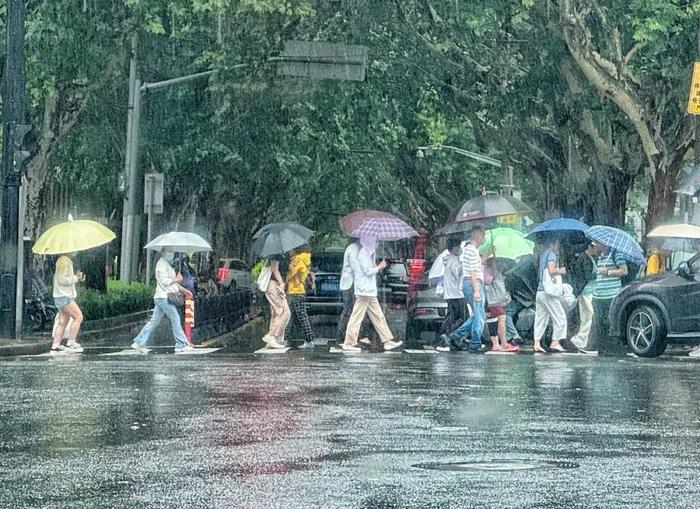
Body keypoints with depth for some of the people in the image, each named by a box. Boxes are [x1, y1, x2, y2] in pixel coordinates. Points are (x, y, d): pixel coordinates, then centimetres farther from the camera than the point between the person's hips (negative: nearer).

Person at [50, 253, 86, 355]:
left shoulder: (67, 261, 18)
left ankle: (55, 346, 5)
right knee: (78, 317, -11)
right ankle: (70, 343, -11)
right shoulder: (64, 261, -13)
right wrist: (75, 278, -13)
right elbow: (61, 279, -20)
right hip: (64, 296, -10)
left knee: (62, 322, 7)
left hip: (64, 295, 10)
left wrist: (77, 276, 9)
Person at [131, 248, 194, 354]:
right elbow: (164, 281, -19)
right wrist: (176, 279, -7)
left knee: (154, 321, 8)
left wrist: (184, 290, 22)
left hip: (161, 298, 10)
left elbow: (171, 282, 29)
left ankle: (139, 343, 8)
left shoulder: (167, 264, 23)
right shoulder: (162, 263, -10)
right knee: (175, 319, -6)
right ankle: (181, 345, -3)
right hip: (164, 297, -10)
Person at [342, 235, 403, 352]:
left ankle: (387, 341, 13)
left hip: (370, 291, 11)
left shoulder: (368, 253, 18)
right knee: (357, 316, -7)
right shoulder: (363, 253, -12)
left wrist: (377, 266, 10)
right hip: (364, 290, -11)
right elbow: (368, 271, -18)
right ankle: (349, 343, -5)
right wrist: (379, 266, -6)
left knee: (378, 316, 11)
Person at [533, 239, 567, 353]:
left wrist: (558, 271, 20)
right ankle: (555, 342, -4)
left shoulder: (543, 255, 18)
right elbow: (551, 271, -20)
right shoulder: (552, 254, -8)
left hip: (540, 291, 8)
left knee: (540, 318, 7)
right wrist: (561, 271, -2)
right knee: (560, 317, -1)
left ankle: (537, 343, 2)